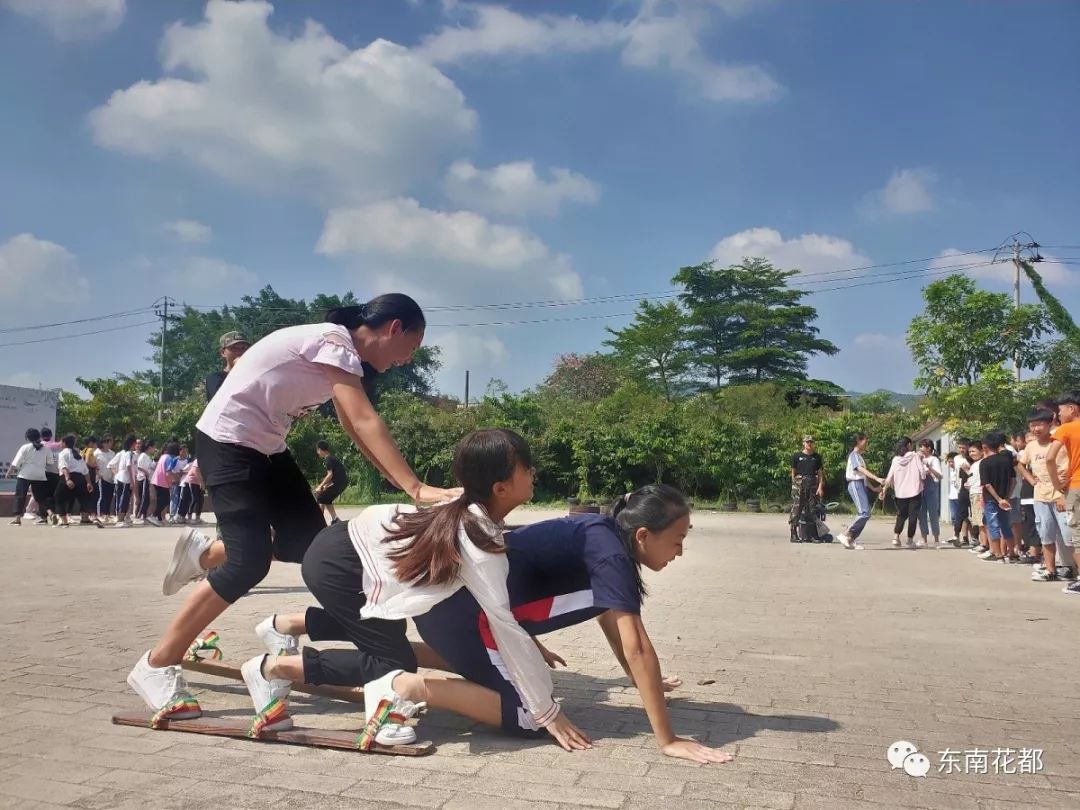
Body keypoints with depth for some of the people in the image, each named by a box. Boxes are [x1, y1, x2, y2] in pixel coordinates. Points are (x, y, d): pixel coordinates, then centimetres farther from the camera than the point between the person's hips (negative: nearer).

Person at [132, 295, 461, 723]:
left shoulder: (340, 353, 11)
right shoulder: (335, 340, -19)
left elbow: (355, 430, 10)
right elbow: (365, 423, -28)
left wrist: (402, 485, 3)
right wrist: (416, 488, -32)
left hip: (264, 446, 10)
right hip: (227, 440, -10)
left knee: (307, 540, 7)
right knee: (249, 562, -14)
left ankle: (202, 553, 27)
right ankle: (156, 666, -2)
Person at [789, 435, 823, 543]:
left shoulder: (817, 457, 11)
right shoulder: (797, 456, 4)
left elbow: (820, 473, 9)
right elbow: (793, 472, 8)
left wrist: (820, 487, -1)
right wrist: (794, 484, 2)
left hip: (813, 484, 3)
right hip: (799, 483, -3)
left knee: (812, 510, 4)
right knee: (796, 509, -7)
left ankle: (810, 535, 11)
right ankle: (794, 535, -4)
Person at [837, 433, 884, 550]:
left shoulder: (859, 455, 20)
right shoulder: (854, 455, -9)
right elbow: (862, 470, -22)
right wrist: (877, 479, -31)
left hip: (861, 485, 10)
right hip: (856, 484, -10)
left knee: (862, 514, 4)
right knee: (865, 513, -17)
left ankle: (852, 540, 5)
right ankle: (845, 535, -12)